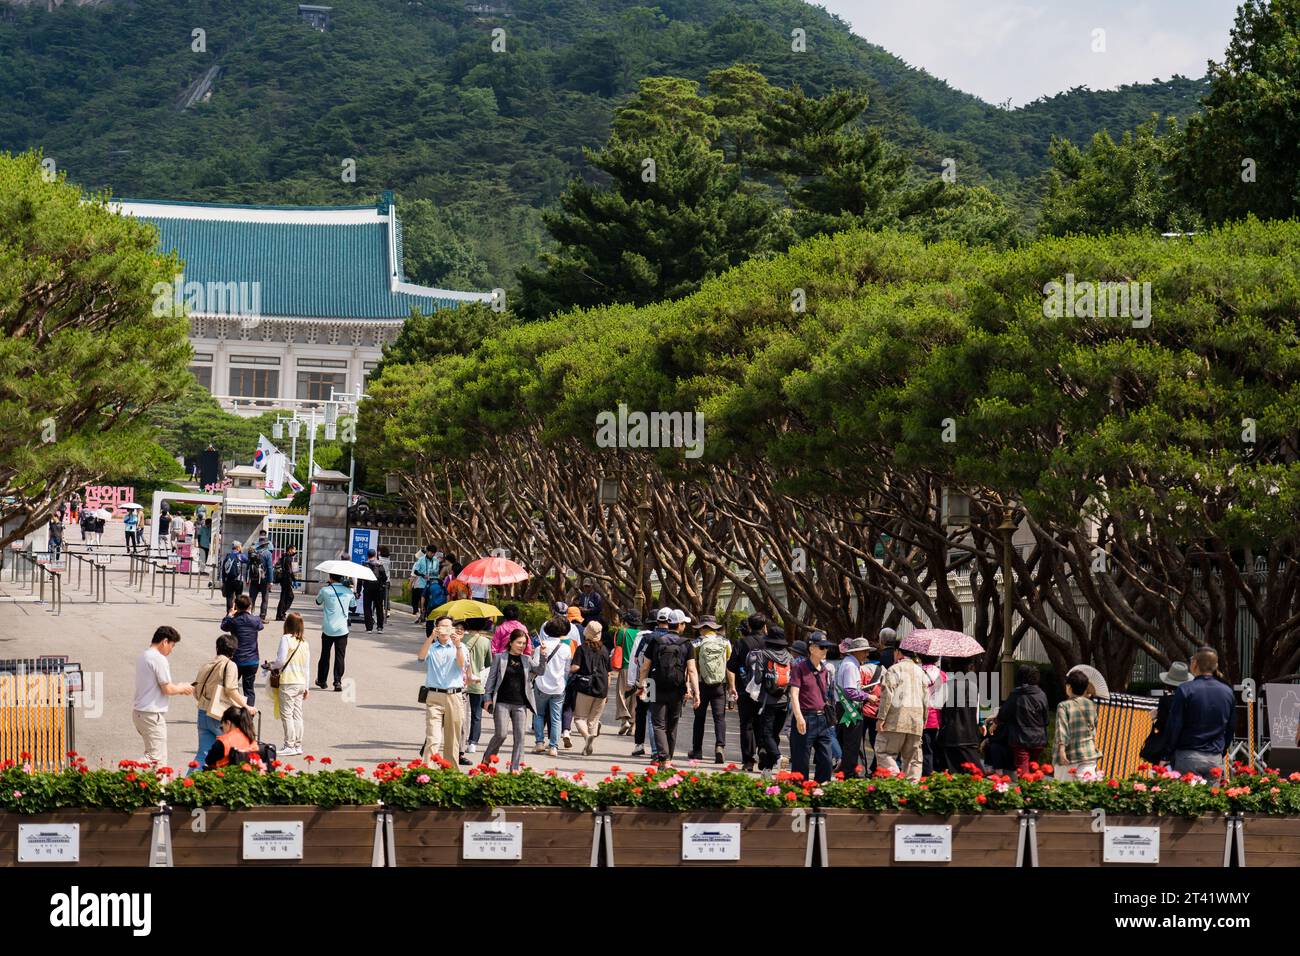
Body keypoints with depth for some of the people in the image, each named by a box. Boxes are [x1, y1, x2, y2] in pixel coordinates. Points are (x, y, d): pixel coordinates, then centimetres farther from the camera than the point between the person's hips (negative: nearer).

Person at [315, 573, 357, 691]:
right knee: (340, 656, 2)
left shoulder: (325, 590, -7)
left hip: (328, 629, -1)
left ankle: (321, 680, 22)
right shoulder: (348, 591, -1)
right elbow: (353, 607, 11)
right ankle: (338, 682, -5)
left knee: (325, 655, 13)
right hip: (342, 629, 1)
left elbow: (318, 601, 13)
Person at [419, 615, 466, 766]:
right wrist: (431, 637, -25)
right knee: (433, 738, -12)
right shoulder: (431, 647, 10)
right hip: (434, 696, -1)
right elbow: (421, 656, -11)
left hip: (454, 696, 1)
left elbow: (461, 664, -8)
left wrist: (457, 646, -26)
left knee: (452, 739, 7)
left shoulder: (459, 646, 10)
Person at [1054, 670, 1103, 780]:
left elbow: (1062, 729, -18)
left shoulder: (1064, 706, -7)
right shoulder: (1091, 705, 6)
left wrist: (1061, 750, -26)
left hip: (1069, 756, -3)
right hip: (1089, 754, 3)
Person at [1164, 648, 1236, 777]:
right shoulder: (1228, 692, 9)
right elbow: (1231, 729, 16)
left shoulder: (1185, 690, -7)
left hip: (1189, 757, -4)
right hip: (1216, 759, 4)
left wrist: (1170, 752, 7)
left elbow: (1174, 726, -5)